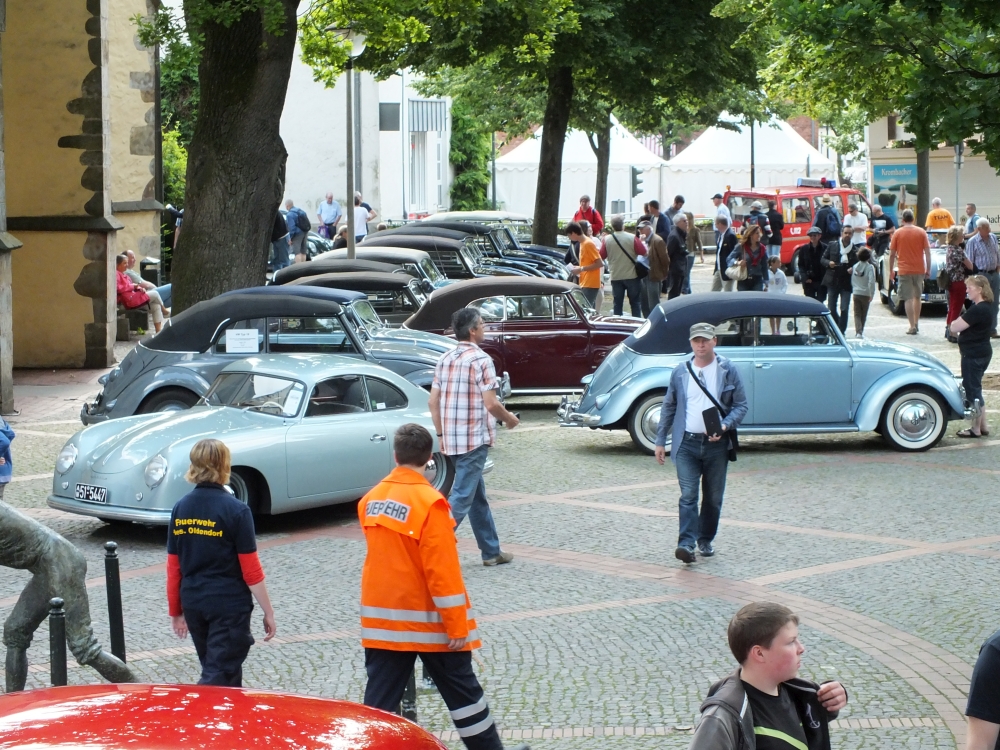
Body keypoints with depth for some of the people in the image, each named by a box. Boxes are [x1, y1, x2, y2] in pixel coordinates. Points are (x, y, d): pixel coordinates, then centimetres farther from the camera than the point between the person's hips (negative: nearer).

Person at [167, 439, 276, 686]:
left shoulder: (180, 509, 1)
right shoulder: (236, 511, -13)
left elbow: (173, 568, 6)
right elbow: (251, 571, -11)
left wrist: (175, 611, 16)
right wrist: (268, 612, -2)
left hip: (193, 603, 6)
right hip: (229, 604, -5)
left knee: (227, 671, 20)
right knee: (217, 677, -2)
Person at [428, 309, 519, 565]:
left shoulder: (445, 359, 9)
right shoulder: (480, 360, -13)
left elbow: (433, 402, 10)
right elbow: (491, 404, -17)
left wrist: (441, 434, 17)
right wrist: (509, 419, 1)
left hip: (451, 439, 8)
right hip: (475, 439, -8)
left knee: (478, 495, 17)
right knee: (461, 499, -7)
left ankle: (491, 551, 25)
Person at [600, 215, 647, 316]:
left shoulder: (607, 240, -6)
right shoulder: (632, 238, -13)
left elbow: (602, 255, 3)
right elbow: (643, 252, -9)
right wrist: (641, 241, 9)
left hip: (615, 277, 2)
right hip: (632, 276, -2)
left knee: (617, 304, 8)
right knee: (635, 303, 8)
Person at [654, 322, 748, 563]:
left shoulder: (728, 371, 1)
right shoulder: (680, 373, 6)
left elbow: (741, 405, 1)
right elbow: (668, 407, 12)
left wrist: (725, 426, -16)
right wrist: (660, 441, 10)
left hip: (716, 444, 0)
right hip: (687, 444, 0)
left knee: (713, 497, 10)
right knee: (688, 495, -11)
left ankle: (706, 539, 26)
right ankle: (686, 543, -18)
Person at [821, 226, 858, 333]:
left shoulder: (855, 250, -3)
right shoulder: (832, 246, 4)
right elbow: (823, 259, 9)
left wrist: (853, 269, -21)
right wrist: (828, 263, -12)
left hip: (846, 283, -2)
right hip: (833, 282, 3)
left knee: (844, 309, -5)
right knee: (831, 308, 8)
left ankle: (841, 331, 4)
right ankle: (839, 327, 30)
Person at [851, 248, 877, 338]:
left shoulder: (855, 266, 5)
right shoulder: (870, 267, -11)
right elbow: (871, 282, -18)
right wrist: (871, 294, -15)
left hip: (856, 293, 3)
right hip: (865, 294, -3)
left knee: (857, 314, 2)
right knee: (863, 315, 12)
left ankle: (858, 332, -16)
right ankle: (860, 332, 19)